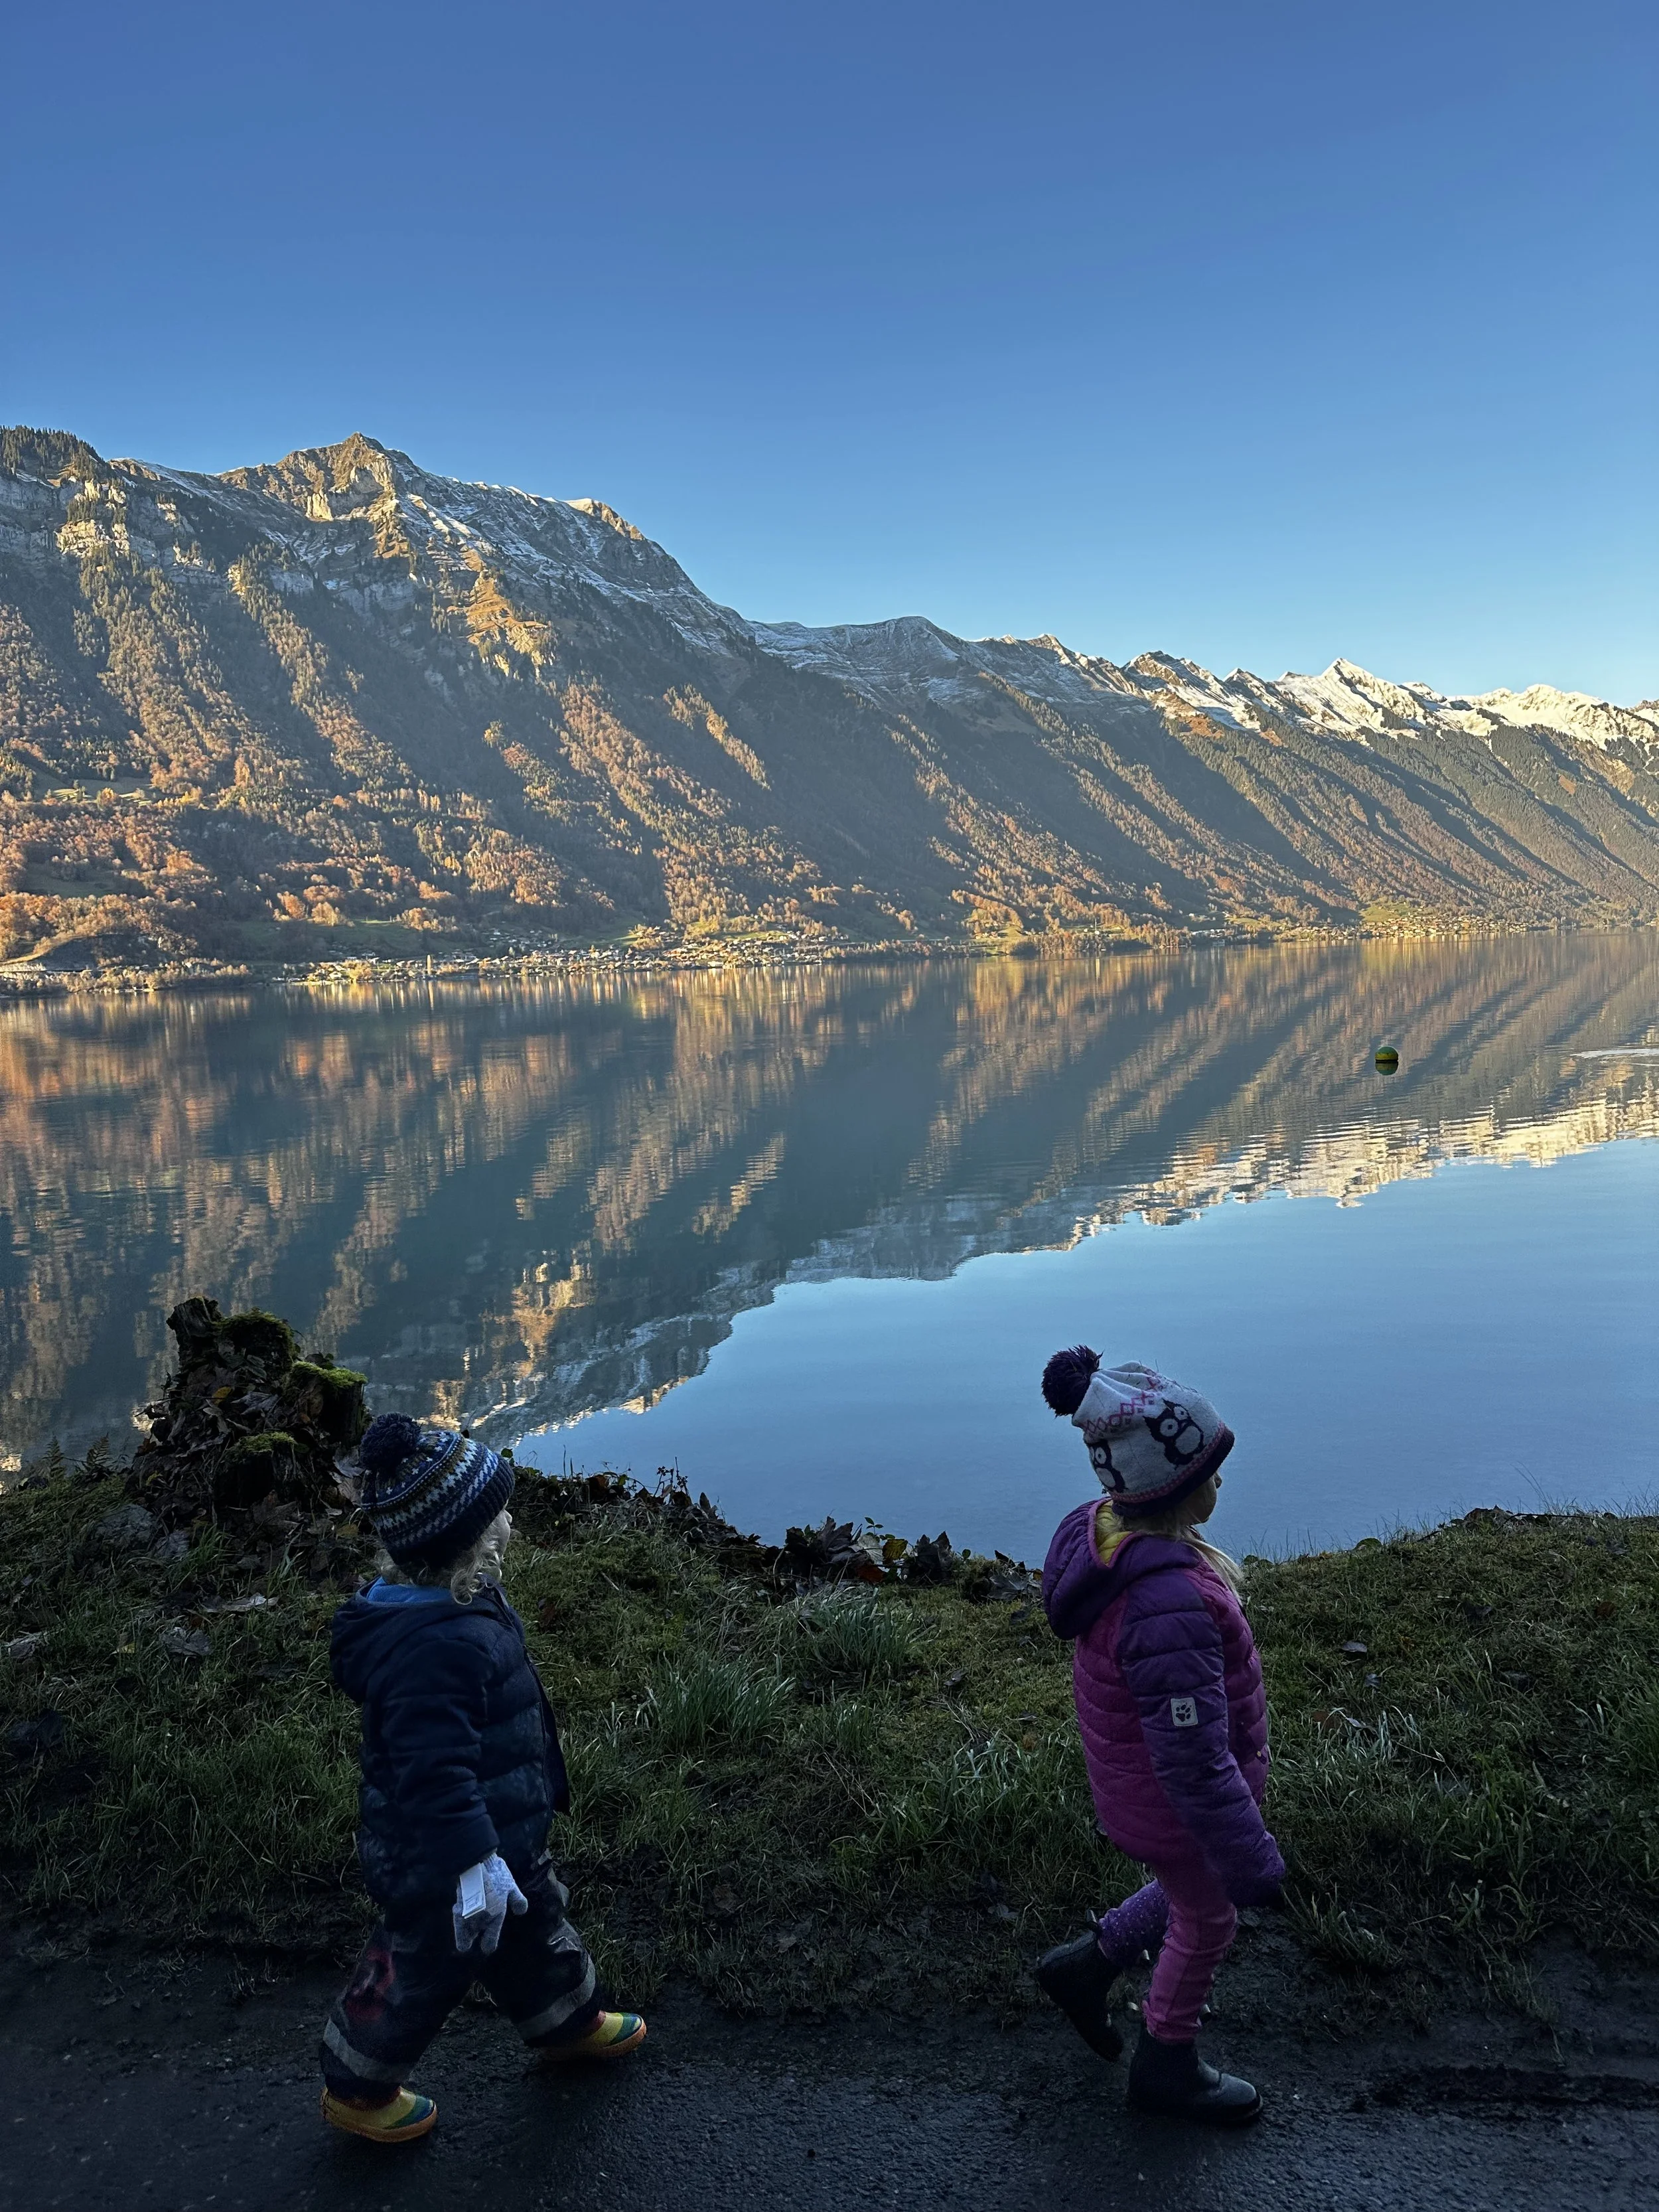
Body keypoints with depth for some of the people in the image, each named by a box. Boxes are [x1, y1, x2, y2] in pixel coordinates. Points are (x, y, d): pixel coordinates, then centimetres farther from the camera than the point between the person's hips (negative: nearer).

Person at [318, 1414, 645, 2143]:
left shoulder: (456, 1606, -4)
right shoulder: (436, 1647, -38)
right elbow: (434, 1771, -40)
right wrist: (472, 1862, -39)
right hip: (441, 1867, -10)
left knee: (534, 1926, 29)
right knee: (422, 1974, 15)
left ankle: (566, 2021, 53)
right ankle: (355, 2089, 39)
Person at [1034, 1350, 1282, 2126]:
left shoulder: (1102, 1530, -13)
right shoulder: (1168, 1609, -41)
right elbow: (1195, 1764, -32)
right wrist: (1250, 1865, -19)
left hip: (1134, 1776, 8)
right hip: (1175, 1805, -8)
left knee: (1192, 1893, 31)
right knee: (1205, 1923, 21)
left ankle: (1085, 1966, 46)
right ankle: (1167, 2067, 47)